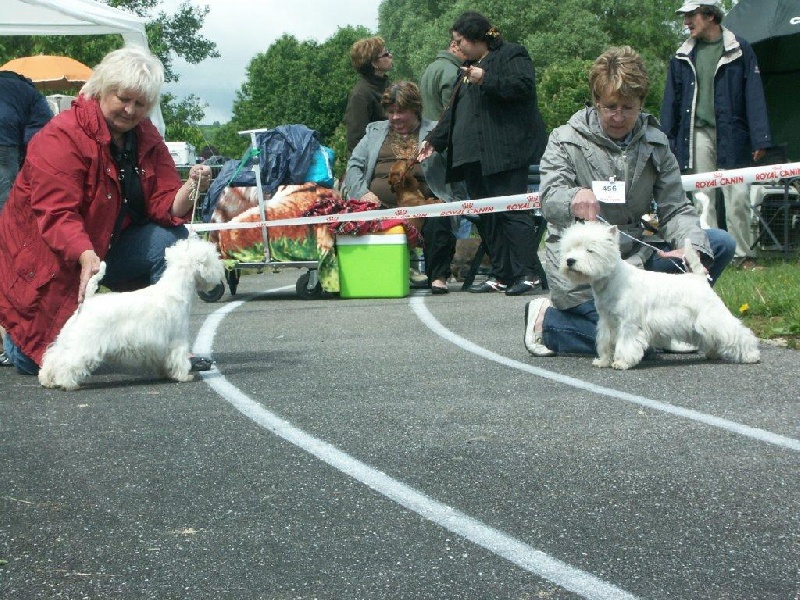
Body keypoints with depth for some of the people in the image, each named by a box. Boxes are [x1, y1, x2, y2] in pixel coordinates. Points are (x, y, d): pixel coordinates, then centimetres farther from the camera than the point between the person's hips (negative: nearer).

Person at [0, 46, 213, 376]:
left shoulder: (145, 136, -1)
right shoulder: (61, 137, -22)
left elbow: (165, 203, -7)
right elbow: (56, 214, -31)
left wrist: (190, 188, -30)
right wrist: (86, 258, -47)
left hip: (106, 246, 6)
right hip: (51, 256, -6)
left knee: (172, 238, -20)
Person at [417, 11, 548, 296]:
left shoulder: (511, 55, 1)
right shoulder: (469, 67, 27)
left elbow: (524, 85, -17)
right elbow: (454, 111, 31)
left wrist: (486, 80, -17)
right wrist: (435, 140, 25)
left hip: (504, 152, -9)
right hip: (473, 155, 9)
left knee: (512, 212, -13)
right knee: (487, 218, 4)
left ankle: (527, 273, -13)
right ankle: (501, 275, 6)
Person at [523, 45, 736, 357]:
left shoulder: (654, 143, 5)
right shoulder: (566, 140, -6)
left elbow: (675, 208, 2)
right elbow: (550, 200, -19)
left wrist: (694, 247, -20)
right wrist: (574, 198, -44)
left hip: (633, 256, 5)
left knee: (720, 243, -10)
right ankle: (547, 321, 0)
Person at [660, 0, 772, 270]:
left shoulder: (739, 50, 3)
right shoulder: (683, 56, 13)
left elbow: (754, 96, 0)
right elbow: (671, 100, 15)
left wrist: (759, 139, -7)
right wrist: (666, 141, 9)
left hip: (732, 136, -3)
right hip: (697, 134, 3)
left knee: (738, 197, -3)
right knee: (702, 199, 1)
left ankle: (744, 255, 7)